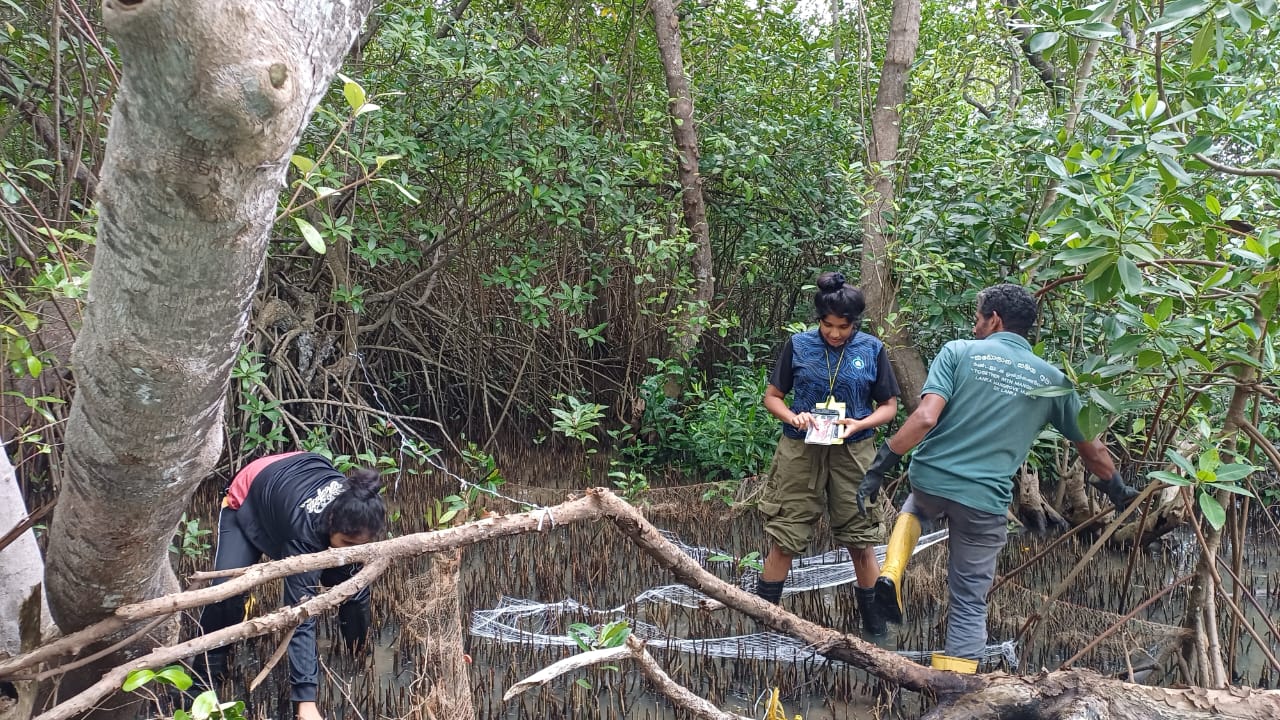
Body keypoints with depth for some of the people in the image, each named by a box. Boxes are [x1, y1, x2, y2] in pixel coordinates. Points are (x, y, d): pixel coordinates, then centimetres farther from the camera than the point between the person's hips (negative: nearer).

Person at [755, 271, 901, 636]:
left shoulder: (872, 350, 0)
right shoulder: (798, 345, -1)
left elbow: (889, 406, 5)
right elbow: (772, 396, 5)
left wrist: (859, 424, -14)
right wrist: (793, 417, -15)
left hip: (852, 453, 0)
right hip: (801, 451, 0)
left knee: (861, 539, 8)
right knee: (784, 537, 2)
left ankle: (873, 620, 26)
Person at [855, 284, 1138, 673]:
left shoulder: (959, 352, -2)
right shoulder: (1052, 380, 7)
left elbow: (925, 418, -16)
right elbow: (1092, 450, 16)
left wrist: (880, 466, -12)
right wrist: (1118, 490, 34)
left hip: (929, 478, 0)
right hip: (984, 501, 0)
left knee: (915, 509, 36)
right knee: (970, 604, 11)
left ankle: (892, 573, 12)